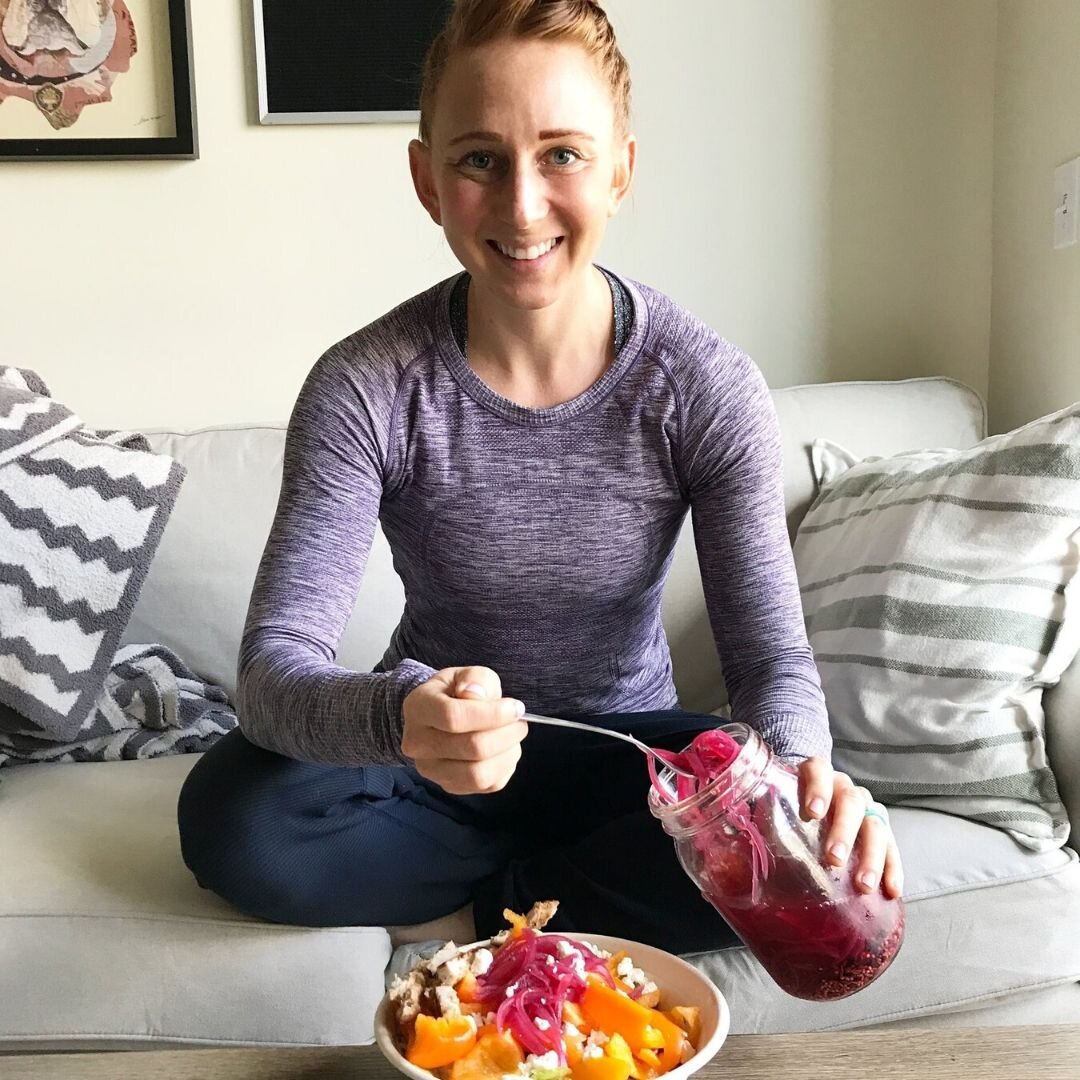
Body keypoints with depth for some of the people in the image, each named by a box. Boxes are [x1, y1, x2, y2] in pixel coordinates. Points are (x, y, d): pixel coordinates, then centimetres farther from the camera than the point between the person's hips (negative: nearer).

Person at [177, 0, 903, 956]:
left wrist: (801, 770, -39)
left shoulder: (707, 388, -15)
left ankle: (476, 908, -7)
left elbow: (771, 658, -15)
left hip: (620, 747, 0)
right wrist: (398, 716, -47)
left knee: (803, 851, -27)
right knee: (232, 817, -27)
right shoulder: (365, 388, -18)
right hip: (432, 757, 1)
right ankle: (603, 879, -6)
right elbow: (275, 667, -24)